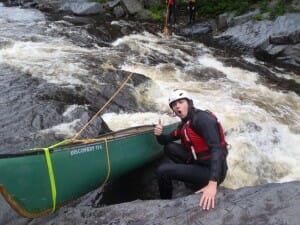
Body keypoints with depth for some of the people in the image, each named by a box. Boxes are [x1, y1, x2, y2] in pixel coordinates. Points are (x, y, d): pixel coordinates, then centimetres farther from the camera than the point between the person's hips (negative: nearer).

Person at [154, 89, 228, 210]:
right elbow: (166, 141, 18)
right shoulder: (183, 125, 7)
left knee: (163, 170, -15)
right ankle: (192, 177, 8)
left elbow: (217, 149, -31)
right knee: (169, 148, 7)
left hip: (210, 171, -8)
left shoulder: (202, 118, -20)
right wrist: (159, 134, -7)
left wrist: (212, 183, -40)